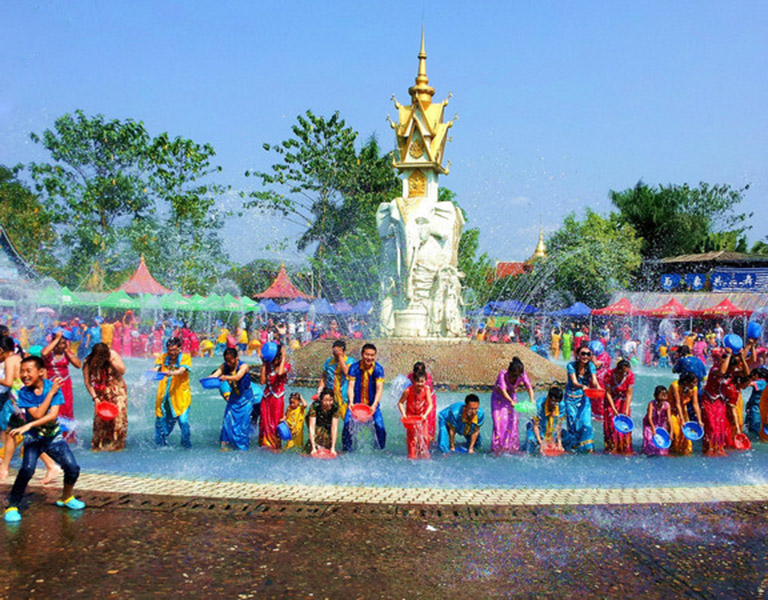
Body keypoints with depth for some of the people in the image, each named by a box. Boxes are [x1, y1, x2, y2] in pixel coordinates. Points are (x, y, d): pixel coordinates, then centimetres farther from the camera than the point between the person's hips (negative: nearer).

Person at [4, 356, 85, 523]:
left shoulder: (52, 386, -13)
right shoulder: (24, 393, -11)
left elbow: (53, 415, -22)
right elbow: (37, 414, -23)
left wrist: (28, 426, -31)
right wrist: (51, 393, -23)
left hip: (53, 436, 1)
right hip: (33, 438, -1)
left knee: (73, 468, -7)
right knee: (27, 469, -24)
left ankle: (66, 498, 21)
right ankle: (12, 506, -6)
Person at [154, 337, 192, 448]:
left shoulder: (185, 357, -3)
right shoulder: (163, 357, 8)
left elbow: (181, 371, -19)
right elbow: (156, 368, -7)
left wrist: (171, 373, -41)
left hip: (181, 395, -3)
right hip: (164, 396, 3)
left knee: (183, 421, -11)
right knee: (161, 421, 7)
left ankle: (186, 445, 7)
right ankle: (160, 444, 28)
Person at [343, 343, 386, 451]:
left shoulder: (378, 369, -11)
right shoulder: (354, 368, -9)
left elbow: (379, 388, -19)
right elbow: (350, 386, -12)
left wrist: (374, 405, -33)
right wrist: (351, 402, -28)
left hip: (372, 405, 0)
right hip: (356, 403, 0)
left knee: (379, 426, -14)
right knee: (348, 424, -14)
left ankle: (380, 450, 10)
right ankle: (347, 449, 8)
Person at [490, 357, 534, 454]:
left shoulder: (522, 374, -21)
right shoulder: (502, 374, -33)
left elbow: (529, 387, -26)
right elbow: (503, 390, -41)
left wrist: (532, 400, -44)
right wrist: (511, 401, -54)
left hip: (512, 397, 4)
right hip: (498, 398, -3)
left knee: (512, 422, -3)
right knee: (499, 422, -10)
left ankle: (511, 448, 6)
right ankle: (497, 448, -3)